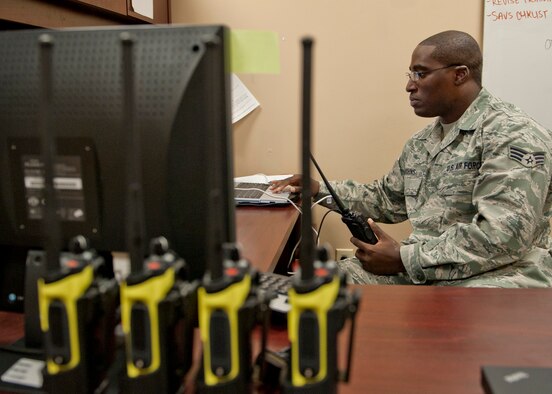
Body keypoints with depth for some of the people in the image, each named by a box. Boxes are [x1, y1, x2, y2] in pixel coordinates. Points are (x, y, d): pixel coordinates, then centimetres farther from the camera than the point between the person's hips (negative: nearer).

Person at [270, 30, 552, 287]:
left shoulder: (513, 135, -12)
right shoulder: (421, 142, 15)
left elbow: (504, 236, -22)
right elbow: (387, 199, 26)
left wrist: (405, 258, -20)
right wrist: (320, 190, 15)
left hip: (495, 274, -7)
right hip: (420, 271, 7)